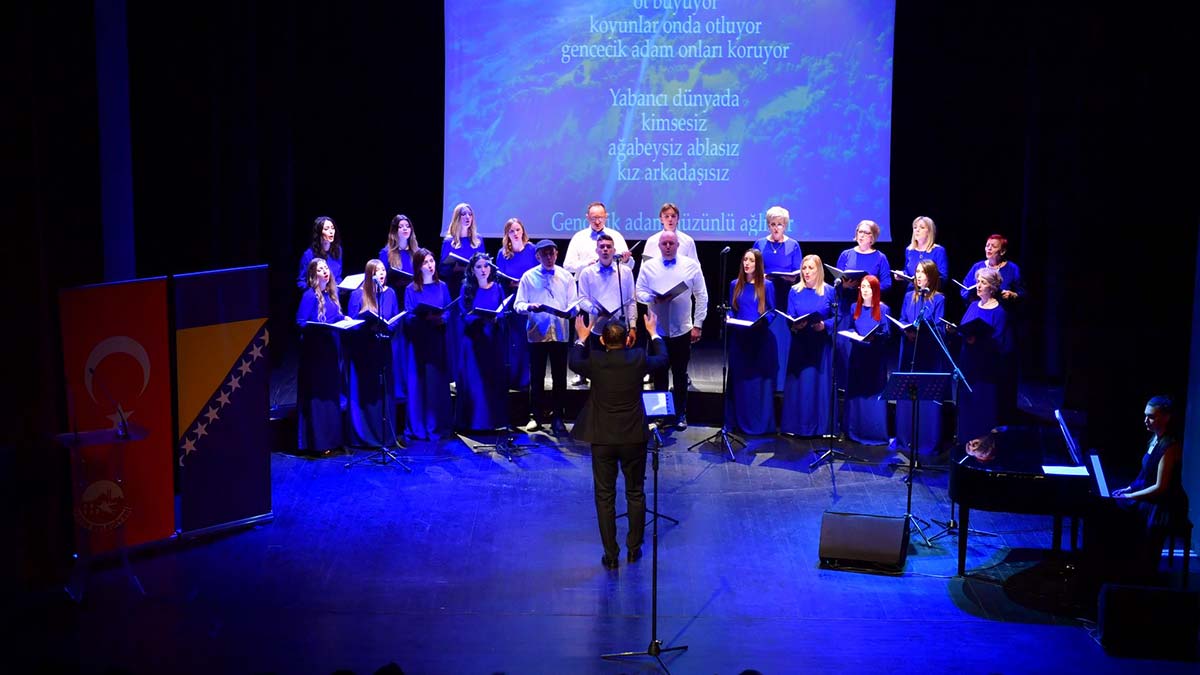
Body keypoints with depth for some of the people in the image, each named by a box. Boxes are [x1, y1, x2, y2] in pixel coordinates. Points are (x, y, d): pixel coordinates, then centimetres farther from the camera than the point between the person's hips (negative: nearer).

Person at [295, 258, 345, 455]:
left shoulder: (331, 294, 12)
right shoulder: (310, 295, -11)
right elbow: (300, 323, -15)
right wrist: (322, 327, -26)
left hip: (331, 350, 8)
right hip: (315, 352, -8)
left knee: (332, 394, 13)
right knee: (317, 396, -5)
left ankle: (332, 439, 22)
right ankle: (317, 443, 0)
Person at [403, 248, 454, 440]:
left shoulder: (442, 287, 10)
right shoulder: (411, 290, 3)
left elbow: (449, 312, 7)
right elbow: (408, 317, -3)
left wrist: (440, 318, -14)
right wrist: (423, 318, -21)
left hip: (437, 340, 2)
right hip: (418, 341, -2)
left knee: (438, 382, 2)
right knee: (418, 383, -2)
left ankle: (437, 426, 9)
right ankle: (418, 427, 4)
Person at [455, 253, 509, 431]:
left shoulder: (497, 288, 9)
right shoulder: (467, 289, 4)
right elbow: (464, 315, -4)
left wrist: (496, 318, -14)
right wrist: (481, 318, -20)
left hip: (493, 339, 2)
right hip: (473, 338, -2)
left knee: (494, 378, 0)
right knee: (473, 379, -4)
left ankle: (494, 420, 6)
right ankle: (474, 421, 0)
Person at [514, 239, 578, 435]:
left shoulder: (566, 277, 9)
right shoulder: (528, 277, 5)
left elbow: (573, 302, 5)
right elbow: (518, 304, 3)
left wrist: (570, 309, -18)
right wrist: (529, 306, -19)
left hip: (560, 332, 1)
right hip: (537, 332, -1)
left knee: (560, 377, 3)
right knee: (536, 377, 4)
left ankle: (557, 418, 11)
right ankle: (536, 416, 14)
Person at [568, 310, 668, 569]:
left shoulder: (594, 362, -12)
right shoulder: (638, 359, -11)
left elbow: (574, 363, 11)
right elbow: (662, 359, 12)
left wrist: (581, 338, 26)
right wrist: (653, 332, 26)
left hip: (602, 439, -1)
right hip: (634, 438, 1)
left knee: (605, 497, 8)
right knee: (636, 494, 17)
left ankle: (611, 555, 11)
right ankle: (634, 549, 25)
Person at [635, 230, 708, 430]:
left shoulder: (691, 265, 0)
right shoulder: (648, 266, 2)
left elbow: (702, 297, 1)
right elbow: (640, 293, 2)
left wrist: (697, 325, -3)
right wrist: (653, 298, -20)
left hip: (682, 330, -1)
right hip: (657, 329, 1)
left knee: (680, 375, 8)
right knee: (659, 373, 9)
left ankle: (681, 414, 19)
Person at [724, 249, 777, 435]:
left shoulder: (766, 285, 1)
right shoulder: (735, 285, 10)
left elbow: (772, 311, 3)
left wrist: (763, 321, -16)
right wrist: (729, 319, -6)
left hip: (760, 339, -3)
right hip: (739, 338, 3)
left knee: (759, 380, -1)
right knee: (739, 380, 5)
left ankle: (760, 422, 6)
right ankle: (740, 421, 12)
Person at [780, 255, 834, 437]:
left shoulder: (829, 292, 1)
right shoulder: (794, 291, 6)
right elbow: (789, 318, 4)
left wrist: (824, 325, -17)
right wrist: (794, 326, -17)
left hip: (821, 345, -1)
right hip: (800, 344, 1)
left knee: (820, 382, 0)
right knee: (798, 382, 1)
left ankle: (819, 425, 8)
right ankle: (796, 425, 8)